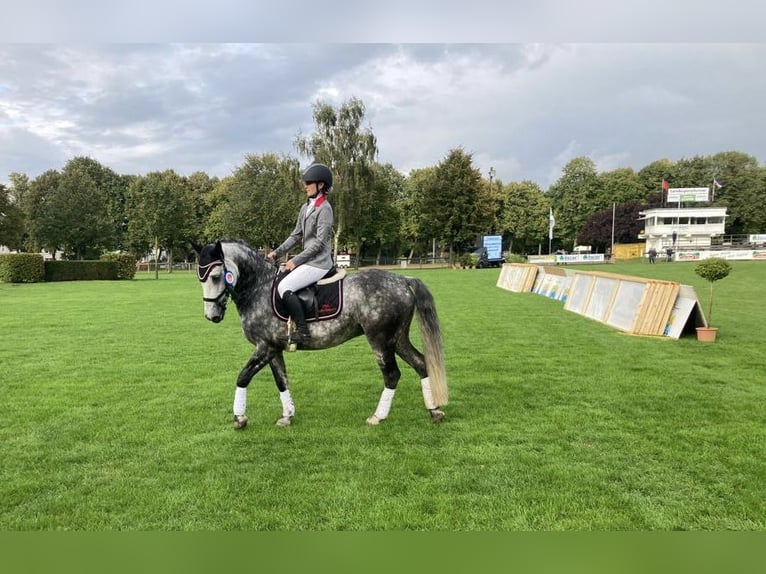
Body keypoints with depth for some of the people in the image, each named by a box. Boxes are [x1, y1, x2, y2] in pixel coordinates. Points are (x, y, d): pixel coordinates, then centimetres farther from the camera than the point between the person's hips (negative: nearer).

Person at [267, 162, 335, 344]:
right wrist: (277, 252, 6)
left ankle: (302, 330, -17)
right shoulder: (305, 208, 14)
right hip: (308, 260, 10)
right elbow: (296, 235, 17)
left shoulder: (324, 209, -13)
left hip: (318, 263, -10)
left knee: (284, 287, -20)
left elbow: (319, 242, -18)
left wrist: (296, 260, -16)